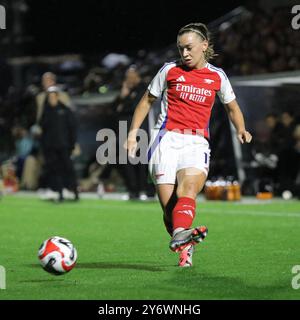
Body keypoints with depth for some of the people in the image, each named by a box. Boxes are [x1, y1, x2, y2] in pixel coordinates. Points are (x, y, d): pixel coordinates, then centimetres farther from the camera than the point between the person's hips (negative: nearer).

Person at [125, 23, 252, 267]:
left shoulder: (217, 77, 13)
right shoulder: (170, 70, 10)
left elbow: (232, 107, 26)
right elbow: (147, 100, 19)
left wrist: (241, 130, 7)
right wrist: (133, 133, 11)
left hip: (197, 143, 0)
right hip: (167, 138, 0)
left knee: (189, 188, -29)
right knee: (168, 205, -11)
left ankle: (180, 235, -51)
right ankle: (185, 248, 8)